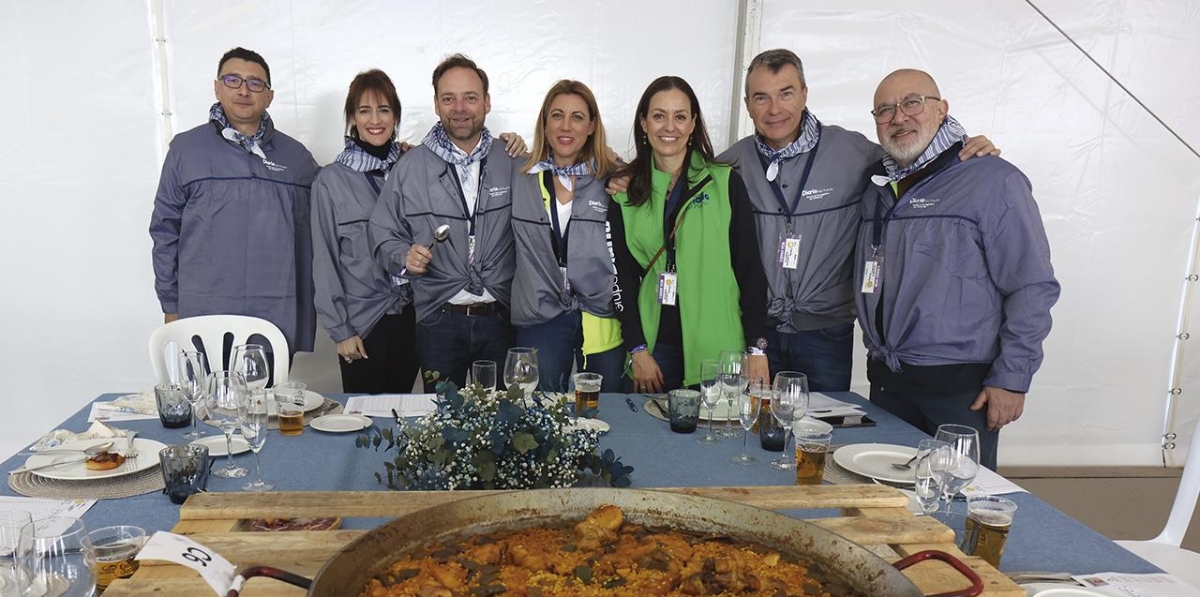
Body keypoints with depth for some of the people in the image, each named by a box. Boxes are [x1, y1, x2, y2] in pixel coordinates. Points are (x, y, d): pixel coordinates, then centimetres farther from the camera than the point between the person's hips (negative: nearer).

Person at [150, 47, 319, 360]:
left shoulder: (295, 155, 8)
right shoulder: (186, 149, 3)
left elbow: (312, 237, 13)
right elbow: (165, 231, 6)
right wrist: (170, 305, 5)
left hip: (278, 322, 2)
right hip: (205, 320, -1)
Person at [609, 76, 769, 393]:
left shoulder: (725, 182, 2)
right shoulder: (624, 190, 7)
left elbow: (750, 268, 0)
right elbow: (621, 274, 5)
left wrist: (757, 347, -5)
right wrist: (637, 349, -3)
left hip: (718, 348, -1)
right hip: (654, 346, 2)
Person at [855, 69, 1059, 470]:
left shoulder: (993, 180, -8)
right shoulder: (877, 187, 12)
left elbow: (1033, 287, -10)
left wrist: (1012, 378, -12)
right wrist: (878, 357, 12)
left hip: (962, 389, -6)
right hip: (886, 382, 6)